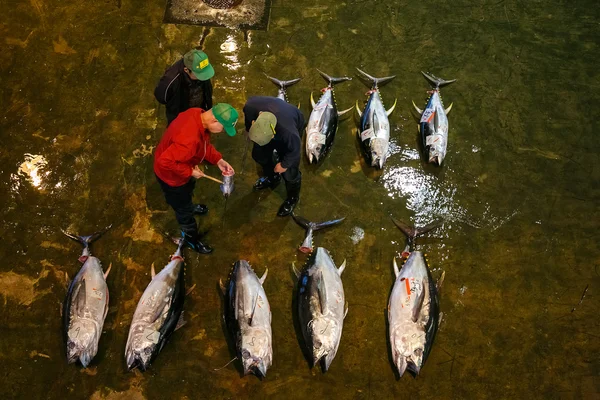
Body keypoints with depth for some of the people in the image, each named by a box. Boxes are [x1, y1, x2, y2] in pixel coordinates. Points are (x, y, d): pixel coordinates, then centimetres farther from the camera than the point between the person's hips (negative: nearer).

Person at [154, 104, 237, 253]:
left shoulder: (198, 114, -17)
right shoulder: (189, 139, -46)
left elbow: (204, 144, 0)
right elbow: (165, 162, -39)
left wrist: (218, 160, -10)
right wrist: (190, 172, -27)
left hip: (180, 164, 8)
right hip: (171, 175, -8)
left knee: (189, 190, 39)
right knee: (184, 209, 19)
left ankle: (189, 206, 72)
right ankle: (191, 238, 45)